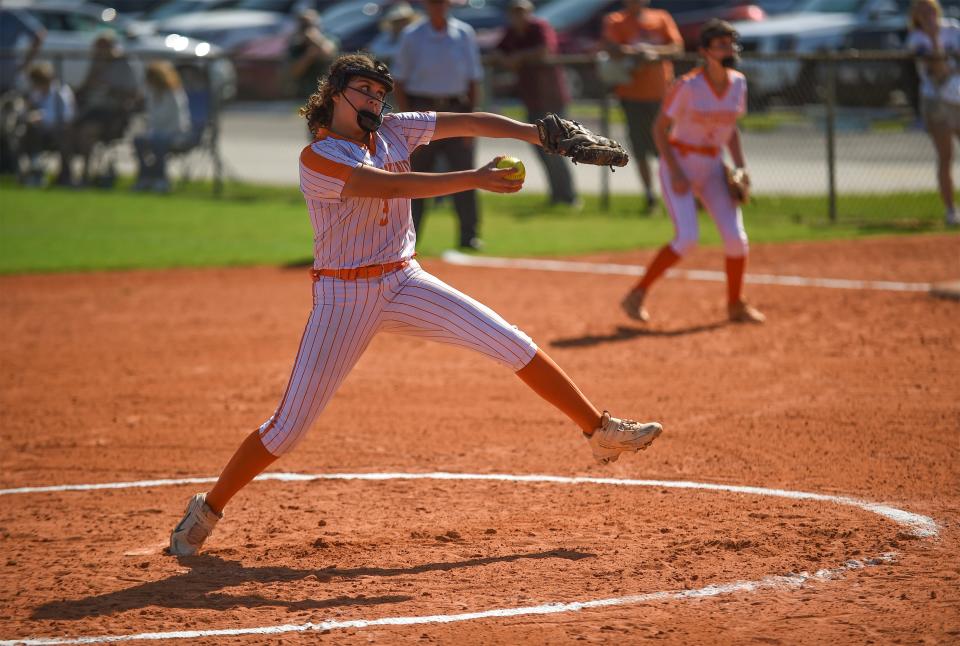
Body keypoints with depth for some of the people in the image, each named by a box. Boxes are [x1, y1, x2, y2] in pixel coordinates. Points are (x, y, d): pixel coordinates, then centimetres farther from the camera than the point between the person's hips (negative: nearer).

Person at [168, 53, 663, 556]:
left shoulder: (393, 131, 4)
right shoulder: (317, 159, -15)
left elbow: (470, 123, -4)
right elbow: (398, 186, -28)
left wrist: (538, 133, -19)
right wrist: (474, 179, -35)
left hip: (405, 284, 5)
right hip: (343, 297, -5)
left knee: (514, 346, -5)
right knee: (289, 426, -5)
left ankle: (600, 431, 6)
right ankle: (207, 510, 11)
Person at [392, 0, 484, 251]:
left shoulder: (465, 34, 5)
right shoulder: (411, 37, 2)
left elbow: (473, 80, 8)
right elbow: (398, 82, 3)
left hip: (455, 110, 1)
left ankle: (469, 235, 4)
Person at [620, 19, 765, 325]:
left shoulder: (738, 83, 1)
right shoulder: (688, 87, -17)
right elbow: (660, 129, -12)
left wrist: (741, 166, 4)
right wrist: (675, 172, -19)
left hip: (713, 167, 6)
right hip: (679, 161, -6)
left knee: (736, 237, -4)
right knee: (686, 238, -19)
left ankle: (735, 305, 15)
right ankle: (636, 295, -6)